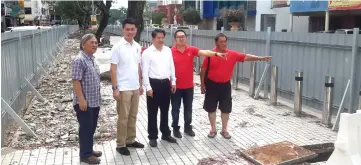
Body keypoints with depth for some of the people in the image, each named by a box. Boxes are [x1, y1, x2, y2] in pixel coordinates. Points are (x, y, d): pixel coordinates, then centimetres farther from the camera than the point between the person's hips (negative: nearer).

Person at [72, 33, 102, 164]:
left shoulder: (92, 59, 12)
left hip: (94, 101, 9)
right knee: (86, 128, 1)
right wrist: (81, 99, -24)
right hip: (84, 102, -9)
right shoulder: (79, 60, -17)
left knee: (91, 128, 18)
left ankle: (89, 150, 31)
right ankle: (85, 155, 12)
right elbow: (76, 81, -21)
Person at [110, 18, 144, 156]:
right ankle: (120, 144, 13)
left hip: (135, 88, 6)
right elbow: (113, 69, -12)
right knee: (123, 118, 2)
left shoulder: (137, 47, 7)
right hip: (123, 88, -6)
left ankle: (130, 140, 28)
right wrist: (115, 88, -16)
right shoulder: (118, 47, -11)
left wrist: (140, 84, 14)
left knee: (133, 116, 15)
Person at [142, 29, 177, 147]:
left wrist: (173, 81, 9)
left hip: (166, 83, 5)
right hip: (154, 83, -5)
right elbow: (145, 71, -10)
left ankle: (166, 134, 31)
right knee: (152, 112, 5)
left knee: (165, 110, 17)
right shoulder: (147, 52, -8)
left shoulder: (168, 50, 7)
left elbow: (171, 66, 13)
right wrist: (148, 87, -14)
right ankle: (152, 136, 18)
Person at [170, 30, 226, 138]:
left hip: (189, 86, 3)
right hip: (176, 86, -3)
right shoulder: (171, 52, -9)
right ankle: (175, 128, 24)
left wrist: (216, 54, -33)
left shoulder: (191, 50, -2)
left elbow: (204, 52, -17)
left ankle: (187, 127, 31)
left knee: (188, 109, 15)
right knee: (175, 109, 9)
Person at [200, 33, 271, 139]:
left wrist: (261, 58, -15)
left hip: (225, 85, 2)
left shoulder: (232, 54, -3)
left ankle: (224, 130, 22)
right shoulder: (210, 55, -8)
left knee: (226, 109, 7)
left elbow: (246, 57, -5)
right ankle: (213, 129, 22)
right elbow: (203, 70, -2)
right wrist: (202, 84, -2)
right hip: (212, 85, -2)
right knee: (211, 108, 7)